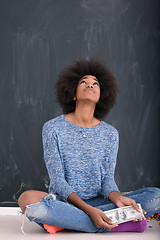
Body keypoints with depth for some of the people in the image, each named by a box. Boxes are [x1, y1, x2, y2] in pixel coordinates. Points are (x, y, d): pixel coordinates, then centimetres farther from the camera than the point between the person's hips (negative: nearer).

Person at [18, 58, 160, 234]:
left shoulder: (110, 134, 6)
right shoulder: (52, 128, -3)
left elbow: (107, 179, 2)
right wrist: (88, 210, -25)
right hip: (64, 202, -3)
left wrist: (118, 198, -23)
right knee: (27, 199, -36)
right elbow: (57, 179, -9)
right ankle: (115, 225, -26)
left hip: (96, 202, 3)